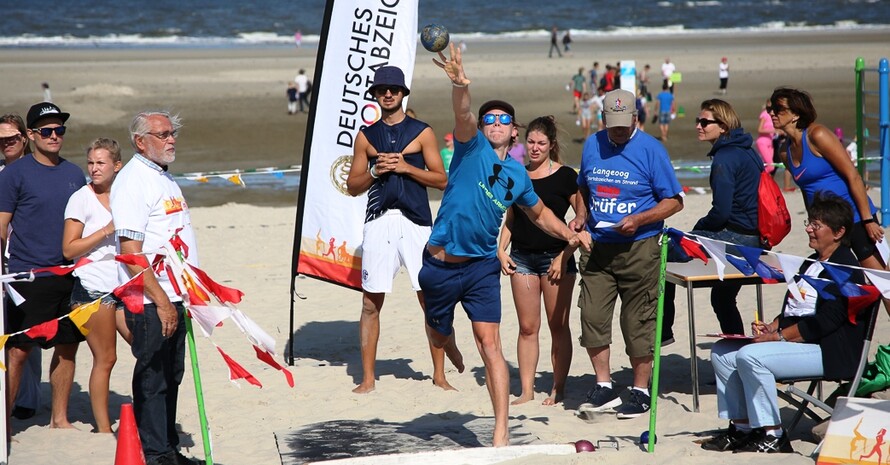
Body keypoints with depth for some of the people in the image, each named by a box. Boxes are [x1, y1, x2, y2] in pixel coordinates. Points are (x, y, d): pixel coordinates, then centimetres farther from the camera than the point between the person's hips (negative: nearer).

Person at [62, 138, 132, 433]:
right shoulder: (81, 199, -3)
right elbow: (69, 249, -9)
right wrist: (106, 231, -15)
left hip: (123, 286, 6)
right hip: (93, 288, -6)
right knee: (105, 359, -3)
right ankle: (103, 429, 6)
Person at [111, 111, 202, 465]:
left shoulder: (164, 177, 17)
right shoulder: (132, 180, -12)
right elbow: (131, 253, -18)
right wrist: (161, 301, -20)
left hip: (173, 297, 9)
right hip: (149, 302, -9)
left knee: (171, 376, 14)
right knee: (152, 378, -3)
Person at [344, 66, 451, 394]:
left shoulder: (422, 132, 8)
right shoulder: (366, 136, 13)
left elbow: (441, 179, 3)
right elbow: (353, 186, 14)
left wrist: (406, 167, -8)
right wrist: (375, 172, -5)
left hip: (415, 222, -2)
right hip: (378, 221, 2)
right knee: (371, 302, 0)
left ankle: (439, 374, 7)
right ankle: (367, 377, 6)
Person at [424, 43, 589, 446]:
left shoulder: (517, 175, 7)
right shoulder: (472, 148, -5)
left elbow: (539, 213, 25)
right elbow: (463, 115, -28)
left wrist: (569, 234, 10)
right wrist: (460, 86, -48)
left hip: (482, 266, 2)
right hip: (440, 265, -1)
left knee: (490, 345, -9)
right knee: (438, 337, 16)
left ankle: (501, 433, -8)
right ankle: (451, 343, 56)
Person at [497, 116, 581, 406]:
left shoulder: (565, 176, -4)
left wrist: (564, 255, -12)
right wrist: (501, 250, 5)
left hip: (556, 258, -4)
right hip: (522, 258, 4)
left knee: (558, 326, 3)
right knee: (527, 328, 5)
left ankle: (558, 389, 11)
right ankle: (526, 391, 8)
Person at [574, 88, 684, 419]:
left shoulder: (650, 149, -6)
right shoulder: (592, 145, 9)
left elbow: (674, 201, -5)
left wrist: (638, 220, -17)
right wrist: (581, 216, 5)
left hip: (638, 248, -4)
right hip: (596, 247, 4)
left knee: (638, 323, 1)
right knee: (592, 317, -2)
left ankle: (641, 392, 12)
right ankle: (604, 386, 10)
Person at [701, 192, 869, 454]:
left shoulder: (844, 268, -12)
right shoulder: (813, 263, 19)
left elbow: (825, 322, -21)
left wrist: (779, 336, -21)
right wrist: (772, 327, 1)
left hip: (827, 351, -10)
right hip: (794, 341, 10)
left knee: (751, 356, -29)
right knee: (722, 352, 1)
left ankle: (773, 436, -19)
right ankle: (741, 428, 3)